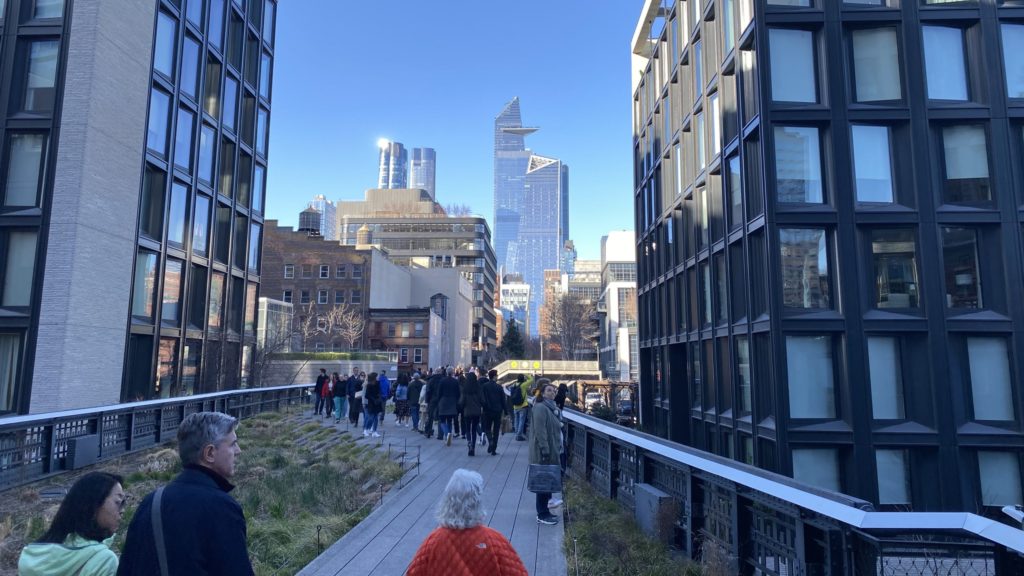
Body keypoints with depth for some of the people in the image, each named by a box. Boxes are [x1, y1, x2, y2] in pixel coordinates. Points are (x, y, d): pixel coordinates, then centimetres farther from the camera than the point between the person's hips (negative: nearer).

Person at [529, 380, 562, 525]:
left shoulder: (551, 407, 13)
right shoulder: (540, 407, -18)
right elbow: (540, 432, -23)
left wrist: (557, 447, 19)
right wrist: (545, 451, -24)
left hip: (551, 451, 10)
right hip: (543, 453, -10)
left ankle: (544, 511, 26)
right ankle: (542, 515, 8)